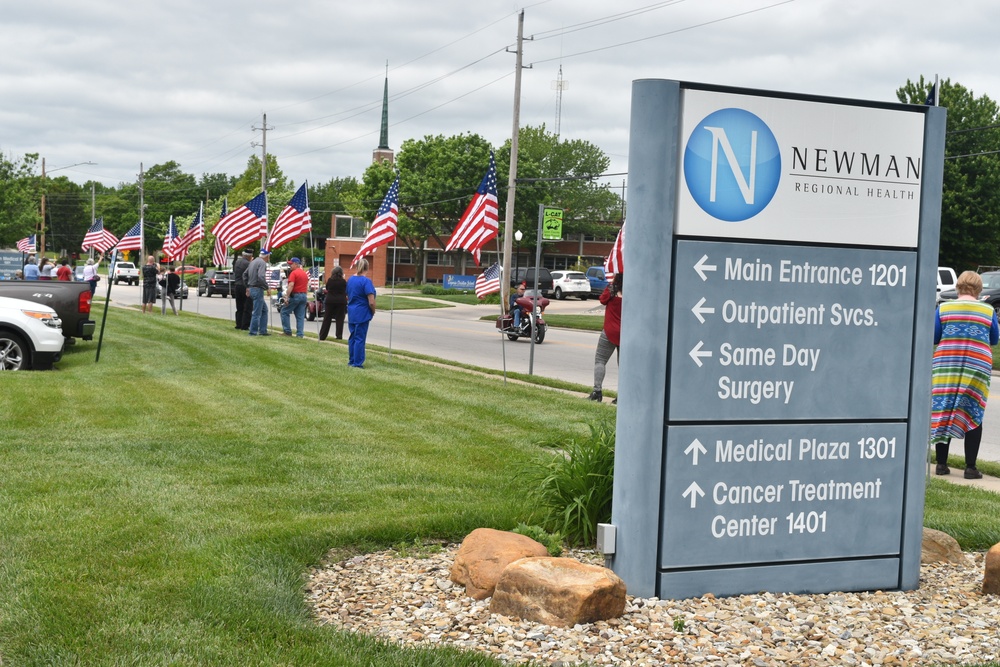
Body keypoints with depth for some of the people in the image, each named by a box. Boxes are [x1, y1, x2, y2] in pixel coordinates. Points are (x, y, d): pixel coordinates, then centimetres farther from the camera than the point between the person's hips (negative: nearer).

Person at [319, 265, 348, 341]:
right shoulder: (343, 281, -7)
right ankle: (339, 336, 1)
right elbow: (346, 292, 3)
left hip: (330, 301, 2)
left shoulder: (329, 280, -2)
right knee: (340, 319, 4)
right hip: (341, 301, -2)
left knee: (327, 319, 7)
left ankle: (322, 336, 7)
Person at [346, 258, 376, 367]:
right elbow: (371, 302, -18)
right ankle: (357, 363, 3)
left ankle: (351, 361, 23)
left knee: (352, 337, 16)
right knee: (360, 338, 0)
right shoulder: (366, 281, -16)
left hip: (351, 312, 7)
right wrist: (373, 312, -2)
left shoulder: (350, 279, 7)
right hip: (362, 314, -7)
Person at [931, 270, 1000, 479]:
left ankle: (941, 464, 7)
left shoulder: (944, 308, 1)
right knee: (973, 415, 5)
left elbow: (933, 337, 1)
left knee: (942, 413, 5)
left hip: (945, 366, 0)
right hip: (977, 366, 0)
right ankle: (970, 467, 4)